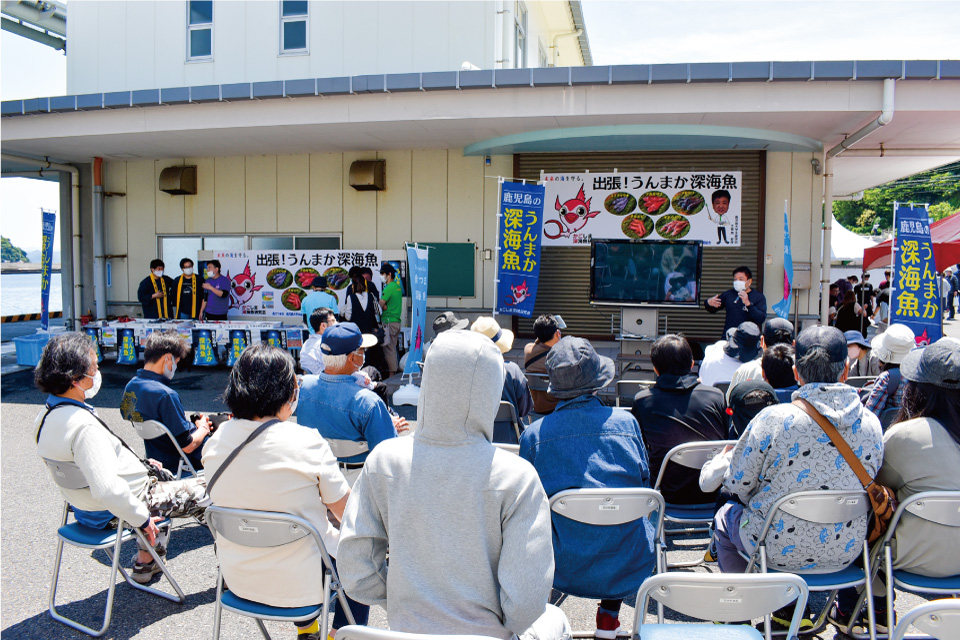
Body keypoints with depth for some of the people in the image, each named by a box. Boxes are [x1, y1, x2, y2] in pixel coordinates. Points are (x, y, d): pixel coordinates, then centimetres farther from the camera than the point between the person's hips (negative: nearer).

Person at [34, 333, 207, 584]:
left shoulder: (47, 415, -1)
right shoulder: (83, 425, -32)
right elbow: (107, 490, -37)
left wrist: (138, 463, 13)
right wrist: (142, 519, -23)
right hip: (112, 513, -10)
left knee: (162, 476, 33)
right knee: (209, 491, 1)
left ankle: (145, 563, 36)